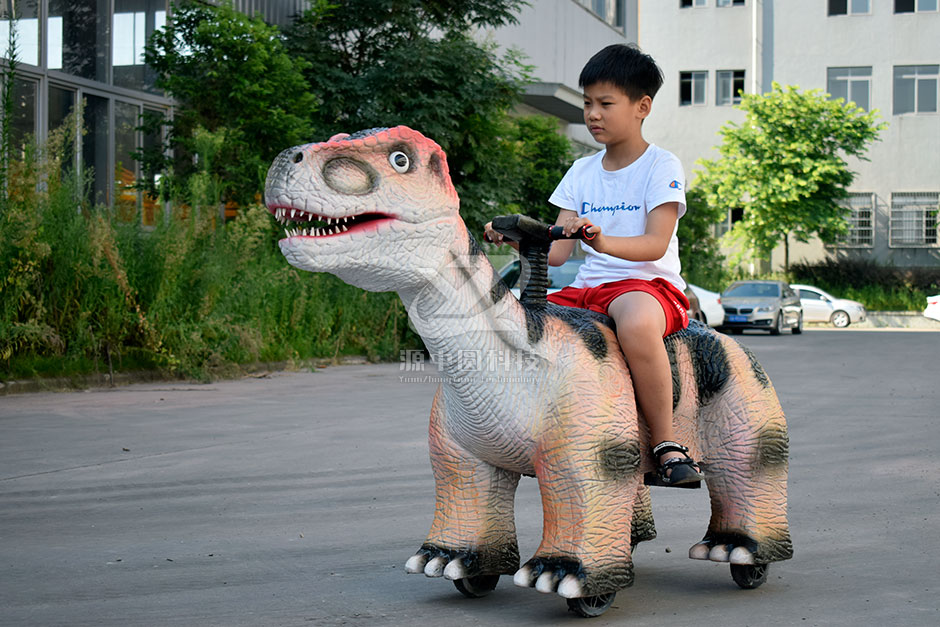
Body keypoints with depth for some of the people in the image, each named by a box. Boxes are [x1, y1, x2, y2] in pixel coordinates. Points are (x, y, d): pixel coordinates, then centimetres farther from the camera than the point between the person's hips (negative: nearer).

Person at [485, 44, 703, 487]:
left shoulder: (662, 167, 0)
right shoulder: (581, 173, 16)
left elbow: (656, 243, -15)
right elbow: (557, 251, 8)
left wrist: (604, 242, -33)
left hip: (647, 284, -6)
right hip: (585, 288, 6)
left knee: (637, 323, -42)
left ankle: (667, 446, -29)